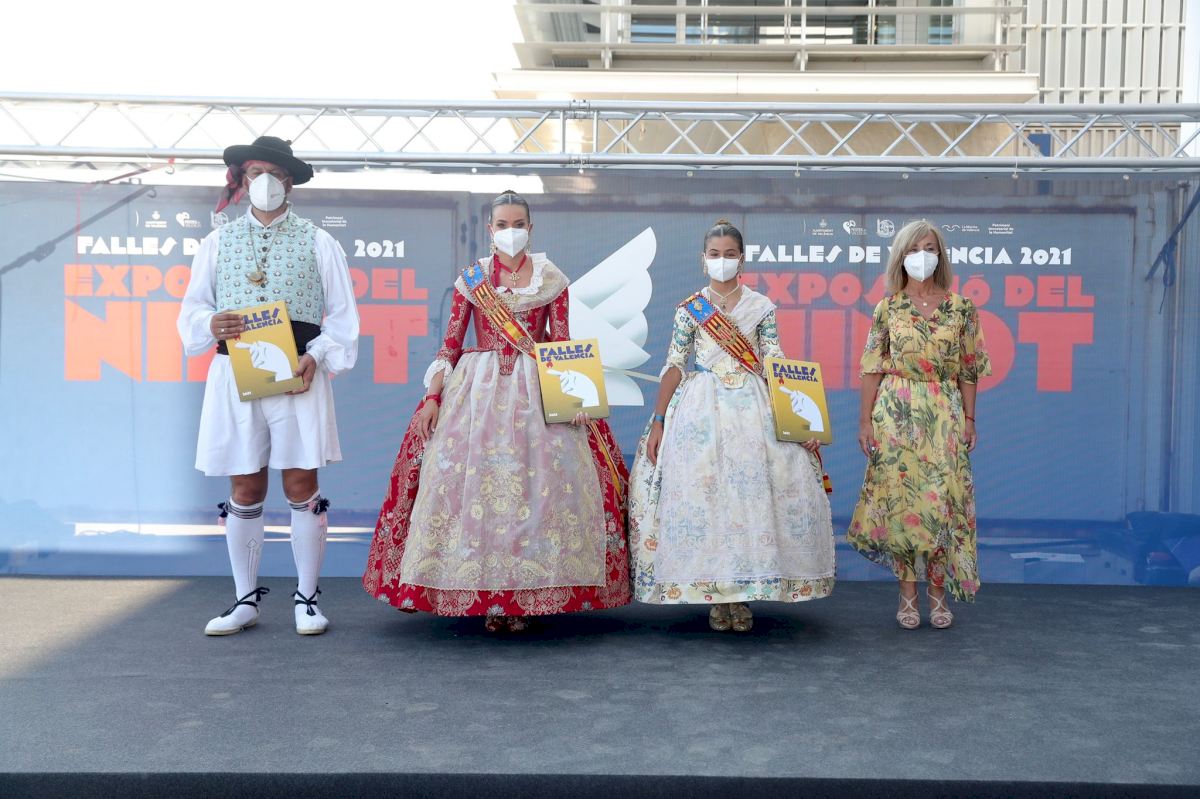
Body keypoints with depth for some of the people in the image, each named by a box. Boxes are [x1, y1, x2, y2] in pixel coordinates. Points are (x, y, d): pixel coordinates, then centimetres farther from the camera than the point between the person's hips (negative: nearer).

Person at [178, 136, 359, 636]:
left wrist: (316, 356, -10)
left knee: (301, 484, -2)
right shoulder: (218, 242, 15)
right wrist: (212, 325, -10)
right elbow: (191, 311, 14)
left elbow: (342, 316, 7)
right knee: (245, 490, 5)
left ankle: (306, 599, 9)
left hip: (298, 373, -2)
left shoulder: (317, 242, 9)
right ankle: (246, 600, 16)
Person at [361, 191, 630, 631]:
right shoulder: (471, 279, 9)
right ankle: (482, 593, 2)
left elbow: (563, 345, 5)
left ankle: (525, 595, 0)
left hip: (537, 390, 0)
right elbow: (450, 344, 7)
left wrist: (572, 395, -9)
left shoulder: (552, 279, 8)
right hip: (478, 388, 1)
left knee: (536, 483, -8)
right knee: (472, 481, -7)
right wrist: (432, 397, -3)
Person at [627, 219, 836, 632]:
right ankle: (714, 594, 6)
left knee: (752, 494, -5)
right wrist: (657, 422, -2)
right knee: (700, 493, -5)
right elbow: (674, 367, 3)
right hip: (701, 408, 0)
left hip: (753, 408, 1)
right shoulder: (688, 309, 5)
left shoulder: (761, 307, 6)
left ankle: (743, 592, 6)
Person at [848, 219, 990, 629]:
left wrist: (969, 419, 2)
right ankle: (907, 594, 11)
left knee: (941, 500, -1)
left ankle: (938, 592, 12)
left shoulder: (960, 308, 4)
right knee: (899, 498, 0)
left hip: (944, 416, 0)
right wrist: (865, 420, -2)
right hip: (895, 414, 0)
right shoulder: (887, 308, 3)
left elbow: (968, 370, 6)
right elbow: (872, 368, 2)